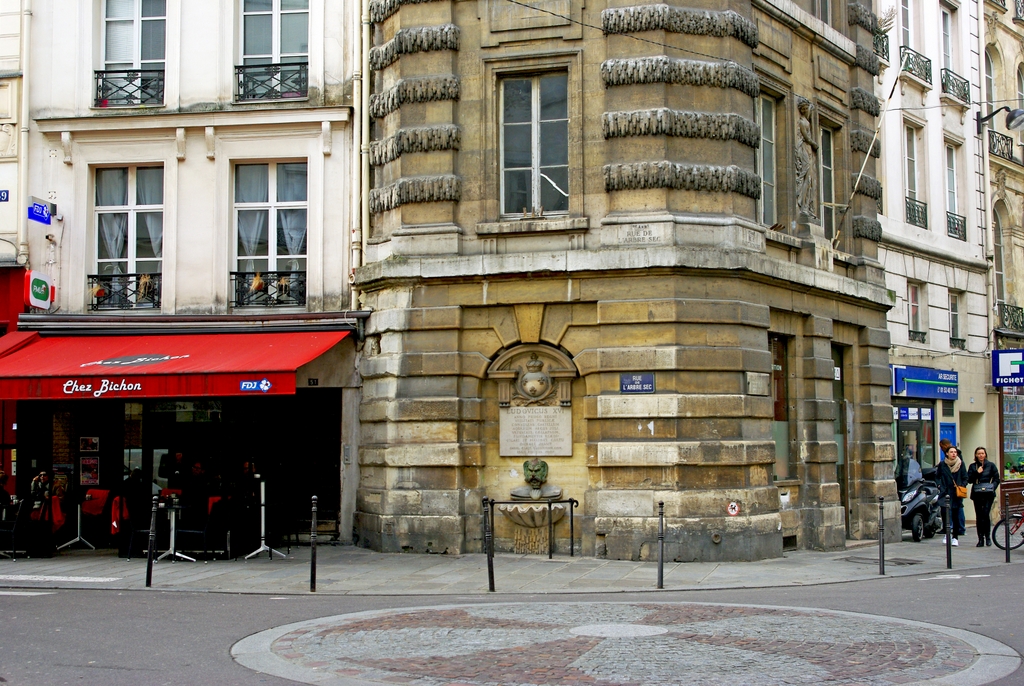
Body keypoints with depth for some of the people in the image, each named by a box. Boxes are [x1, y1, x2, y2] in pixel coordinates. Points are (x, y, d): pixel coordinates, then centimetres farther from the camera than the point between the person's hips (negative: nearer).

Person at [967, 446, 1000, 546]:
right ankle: (981, 539, 9)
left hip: (988, 494, -2)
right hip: (977, 495, 2)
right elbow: (969, 480, 3)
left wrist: (992, 487, -11)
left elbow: (996, 479, 4)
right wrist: (976, 472, -10)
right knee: (979, 516, 3)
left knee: (985, 514, -14)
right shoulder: (973, 466, 10)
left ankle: (988, 536, 0)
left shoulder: (991, 465, 5)